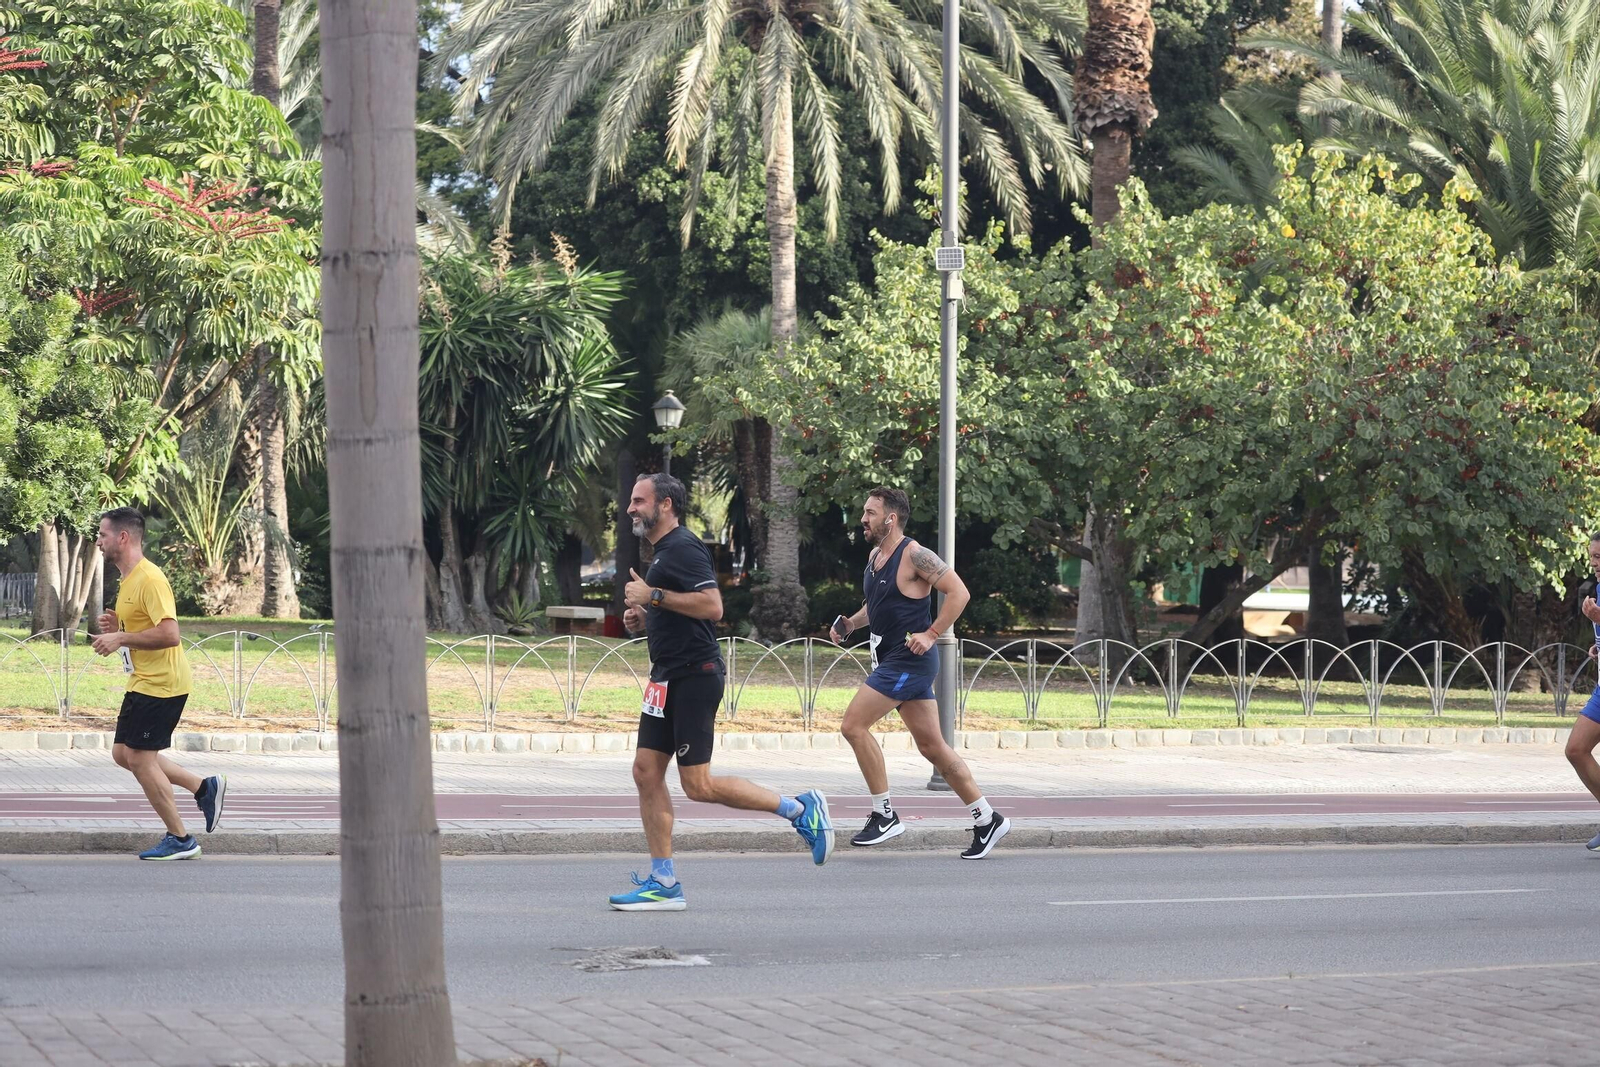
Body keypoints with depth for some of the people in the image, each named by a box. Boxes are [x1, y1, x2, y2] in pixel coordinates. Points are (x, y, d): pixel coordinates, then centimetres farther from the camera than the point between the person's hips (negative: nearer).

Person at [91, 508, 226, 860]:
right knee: (123, 753, 13)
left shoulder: (149, 579, -19)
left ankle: (180, 840, 3)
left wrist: (121, 639, -23)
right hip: (142, 683, 11)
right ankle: (203, 787, 17)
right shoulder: (129, 579, 14)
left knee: (140, 759, -6)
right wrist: (118, 627, 6)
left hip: (161, 685, -11)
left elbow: (169, 635, -28)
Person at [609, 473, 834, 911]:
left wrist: (653, 596, -20)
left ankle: (800, 809, 3)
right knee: (646, 771, 4)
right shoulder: (664, 551, 20)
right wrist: (643, 618, 13)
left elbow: (712, 606, -25)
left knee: (698, 785, -8)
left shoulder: (682, 548, -13)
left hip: (693, 675, -10)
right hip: (670, 678, 10)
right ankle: (663, 883, 7)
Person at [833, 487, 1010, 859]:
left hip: (909, 660, -9)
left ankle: (884, 815, -6)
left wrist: (931, 634, -21)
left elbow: (959, 592, -17)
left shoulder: (914, 556, -14)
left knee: (854, 725, -13)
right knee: (931, 746, 10)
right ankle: (987, 818, 15)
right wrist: (851, 624, 10)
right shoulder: (875, 556, 13)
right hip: (891, 660, 9)